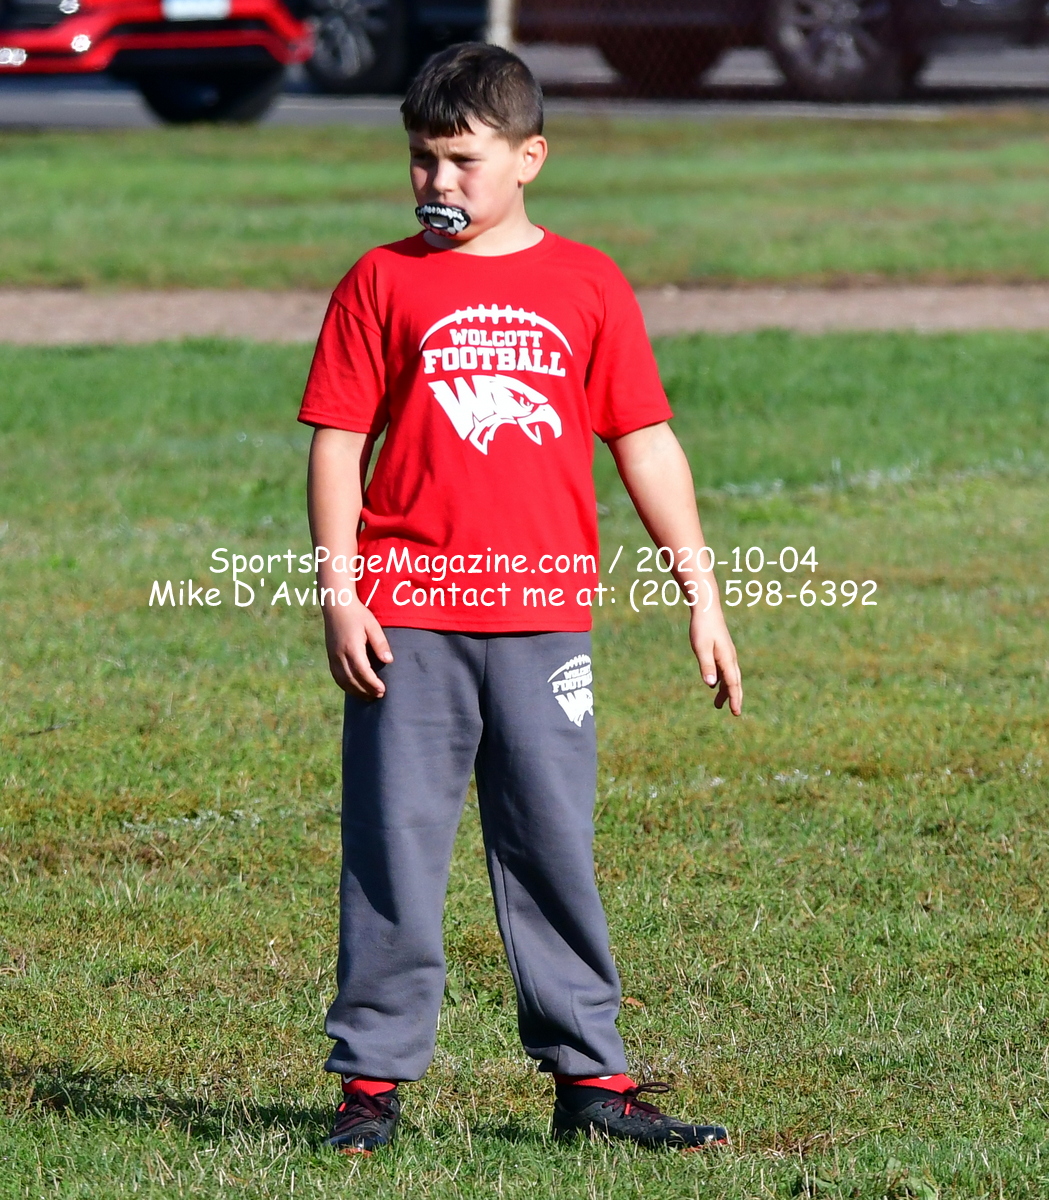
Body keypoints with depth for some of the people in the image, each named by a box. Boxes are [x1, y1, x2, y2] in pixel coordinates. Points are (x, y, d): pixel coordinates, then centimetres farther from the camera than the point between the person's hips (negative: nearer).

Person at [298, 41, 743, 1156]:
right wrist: (337, 592, -6)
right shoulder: (384, 282, 5)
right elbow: (338, 440, 3)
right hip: (408, 617, -1)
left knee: (555, 849, 5)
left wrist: (702, 594, 8)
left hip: (545, 614, 1)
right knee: (394, 849, -1)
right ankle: (372, 1079, 5)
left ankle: (589, 1077, 11)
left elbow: (645, 444, 10)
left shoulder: (587, 286, 8)